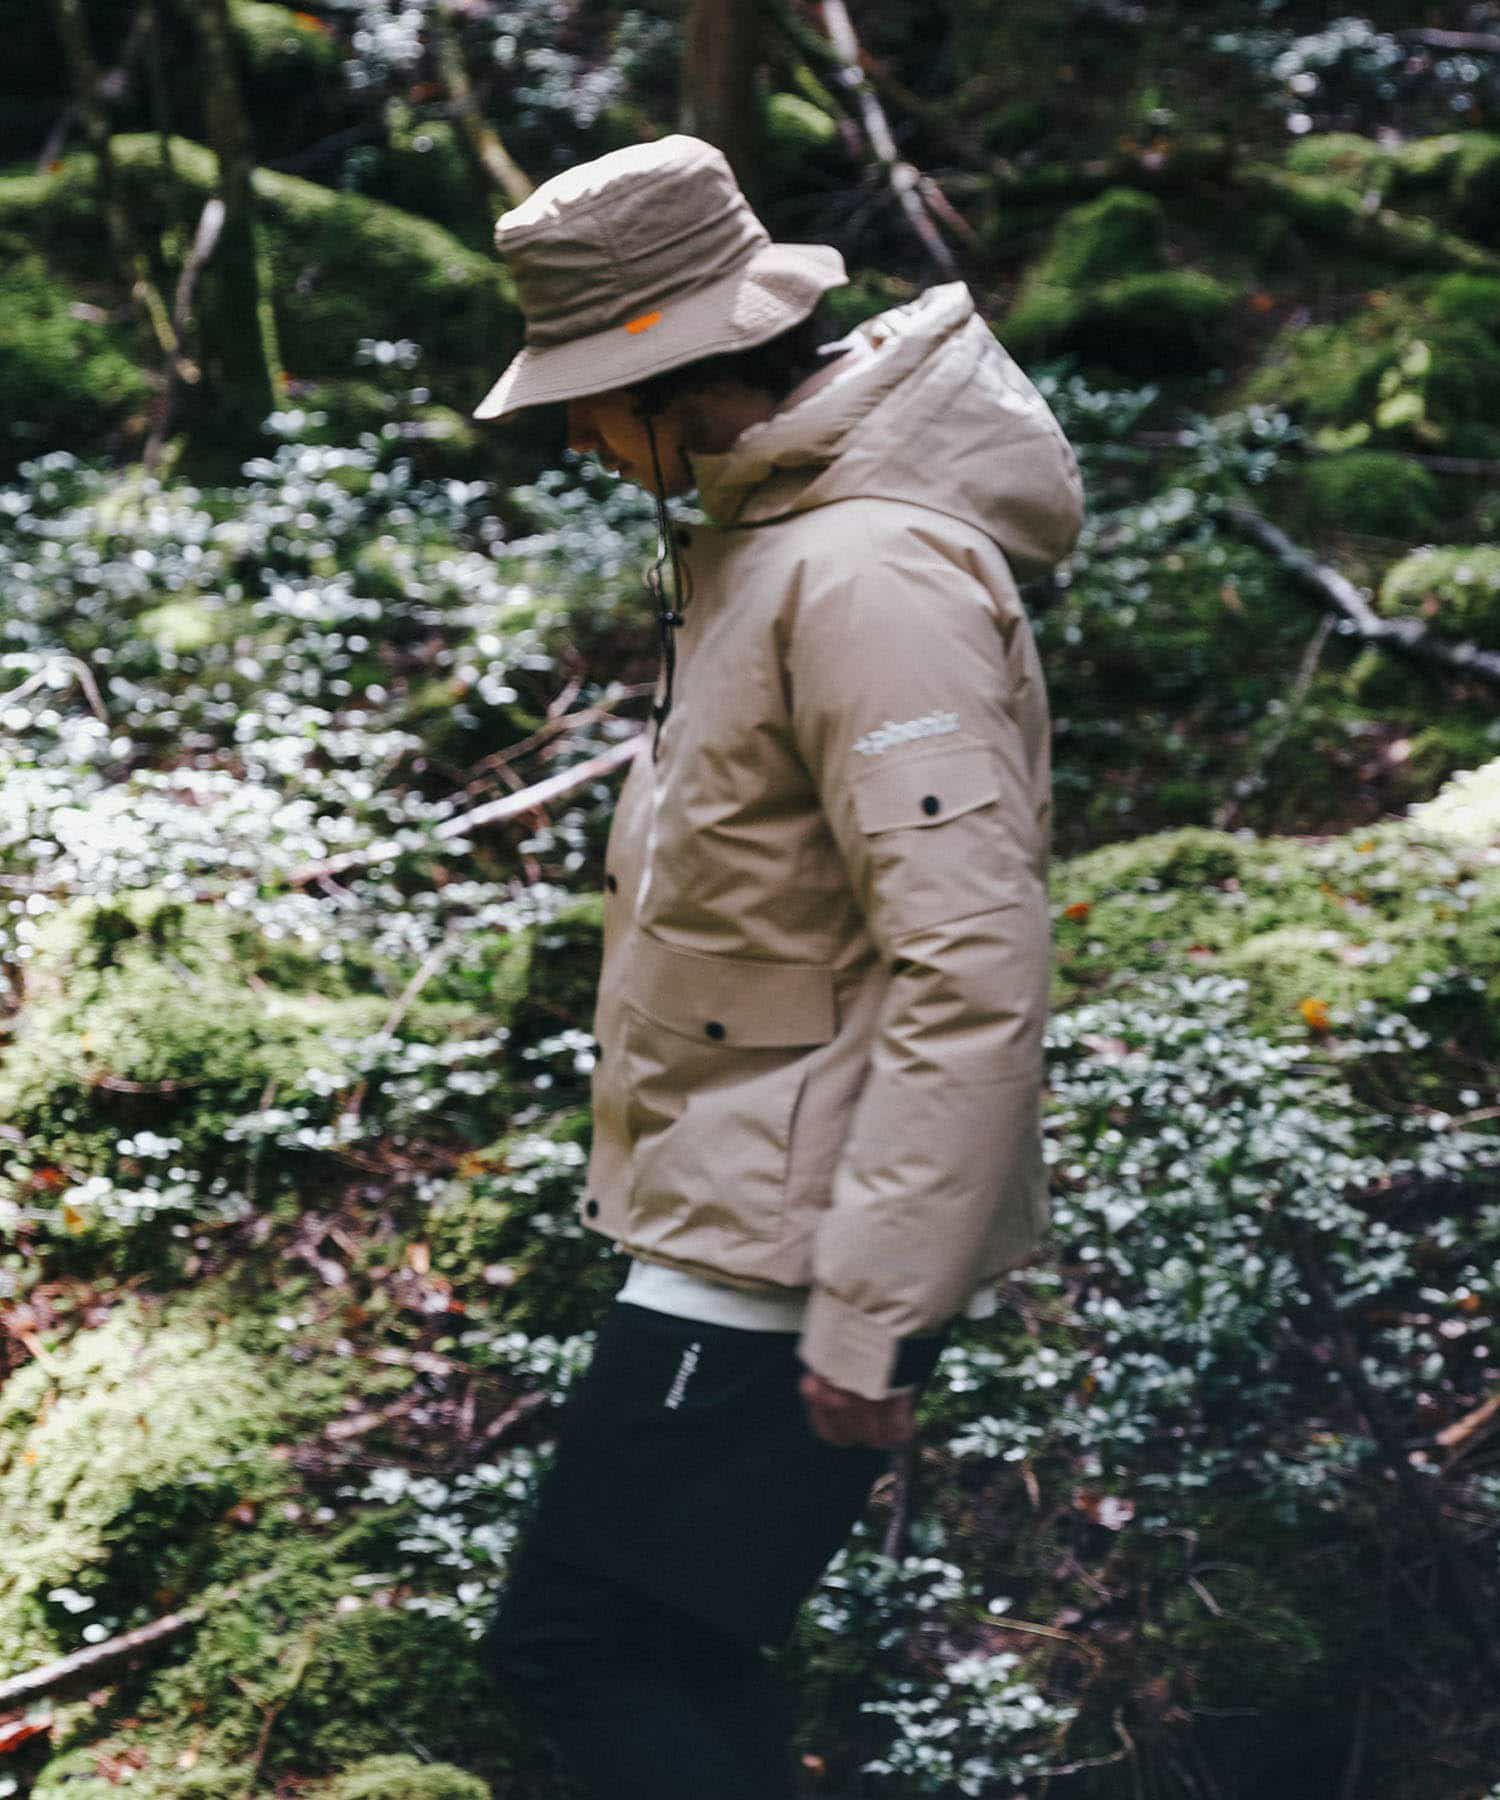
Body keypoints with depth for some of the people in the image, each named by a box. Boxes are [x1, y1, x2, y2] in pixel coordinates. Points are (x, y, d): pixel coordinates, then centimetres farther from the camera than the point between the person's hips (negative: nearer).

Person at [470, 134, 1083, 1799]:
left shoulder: (875, 575, -22)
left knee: (572, 1647, -7)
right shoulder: (767, 526, 11)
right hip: (737, 1210, 10)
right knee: (668, 1656, 17)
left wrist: (867, 1318, -25)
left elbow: (972, 974, -26)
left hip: (789, 1244, -10)